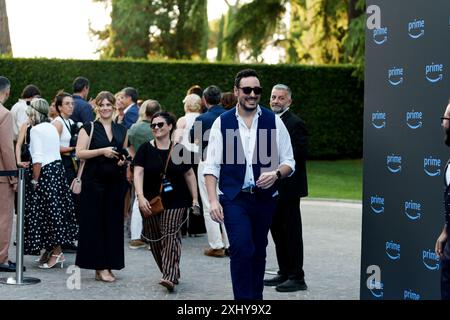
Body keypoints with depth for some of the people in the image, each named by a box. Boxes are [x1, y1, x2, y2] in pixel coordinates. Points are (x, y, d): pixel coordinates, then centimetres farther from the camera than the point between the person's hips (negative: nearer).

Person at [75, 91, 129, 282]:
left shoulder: (122, 131, 14)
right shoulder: (89, 128, 1)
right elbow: (80, 153, -7)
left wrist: (124, 160, 2)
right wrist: (102, 151, -17)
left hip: (115, 180, 4)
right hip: (94, 180, -4)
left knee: (113, 222, 3)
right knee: (95, 222, -4)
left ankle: (108, 265, 10)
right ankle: (100, 266, -1)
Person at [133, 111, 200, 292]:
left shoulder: (179, 150, 3)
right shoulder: (146, 149, 1)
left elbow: (189, 174, 10)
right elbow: (138, 173, -8)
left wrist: (195, 199, 4)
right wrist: (140, 196, -21)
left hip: (175, 202, -2)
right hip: (151, 201, 2)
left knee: (170, 236, -13)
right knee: (155, 239, 7)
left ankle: (170, 277, -19)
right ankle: (170, 273, 24)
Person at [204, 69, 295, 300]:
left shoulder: (274, 122, 3)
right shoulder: (222, 123, 0)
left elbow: (289, 161, 6)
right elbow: (211, 166, -1)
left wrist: (276, 173, -16)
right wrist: (213, 201, -11)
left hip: (264, 197, 2)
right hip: (234, 198, -2)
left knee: (258, 252, 13)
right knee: (241, 249, -15)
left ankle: (256, 296, 28)